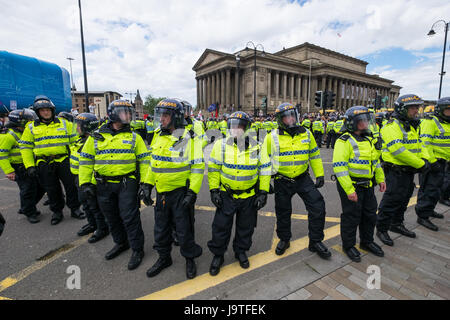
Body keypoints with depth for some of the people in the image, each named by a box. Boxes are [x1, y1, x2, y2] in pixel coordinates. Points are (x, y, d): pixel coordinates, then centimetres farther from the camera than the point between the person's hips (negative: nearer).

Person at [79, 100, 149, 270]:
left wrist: (145, 182, -8)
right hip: (104, 185, 3)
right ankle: (121, 243, 36)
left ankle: (137, 249, 13)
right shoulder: (96, 137, 5)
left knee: (129, 216, -3)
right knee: (112, 217, 16)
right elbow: (86, 159, 9)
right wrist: (85, 183, 3)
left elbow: (144, 159, 0)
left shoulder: (134, 137, 1)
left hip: (127, 183, -3)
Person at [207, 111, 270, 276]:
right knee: (221, 226, 7)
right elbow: (213, 168, -1)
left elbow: (264, 169, 1)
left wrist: (263, 192, -2)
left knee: (246, 227, 16)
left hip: (249, 196, 1)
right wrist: (214, 190, -5)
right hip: (226, 195, 0)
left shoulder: (256, 147, -7)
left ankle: (240, 251, 41)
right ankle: (217, 255, 30)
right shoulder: (221, 145, -8)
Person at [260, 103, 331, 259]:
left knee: (317, 205, -5)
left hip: (303, 178, 2)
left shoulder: (306, 133, 1)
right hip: (282, 181, -2)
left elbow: (314, 155, 10)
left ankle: (315, 242, 15)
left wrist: (319, 175, 8)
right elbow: (265, 159, -1)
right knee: (283, 212, 12)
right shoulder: (273, 137, -8)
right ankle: (284, 240, 36)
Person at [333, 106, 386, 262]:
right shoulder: (344, 141, -17)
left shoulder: (368, 139, 11)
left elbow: (376, 160, 22)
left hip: (368, 185, 8)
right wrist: (349, 190, -25)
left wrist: (381, 179, 16)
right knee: (351, 217, 4)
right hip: (351, 185, -8)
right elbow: (339, 167, -23)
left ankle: (367, 242, 39)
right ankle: (348, 245, 24)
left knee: (370, 215, 18)